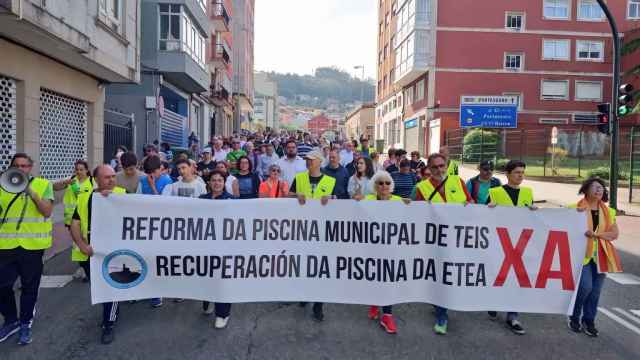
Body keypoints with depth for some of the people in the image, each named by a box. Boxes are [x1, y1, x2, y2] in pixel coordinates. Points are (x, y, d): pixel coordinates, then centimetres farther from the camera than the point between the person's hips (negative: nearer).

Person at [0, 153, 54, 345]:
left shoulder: (43, 184, 0)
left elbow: (47, 212, -9)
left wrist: (32, 192, -18)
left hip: (32, 245, -2)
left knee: (29, 286, 9)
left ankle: (25, 323, 27)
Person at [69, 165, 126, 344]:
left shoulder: (121, 194, -4)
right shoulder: (84, 198, 3)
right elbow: (74, 224, 2)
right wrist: (82, 245, -12)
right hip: (90, 252, 4)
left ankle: (108, 325, 12)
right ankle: (112, 311, 43)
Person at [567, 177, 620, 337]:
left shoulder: (608, 211, 8)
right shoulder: (576, 208, -3)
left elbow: (615, 234, 0)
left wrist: (595, 234, -14)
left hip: (601, 256, 4)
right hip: (582, 254, -4)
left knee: (595, 291, 7)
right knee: (585, 286, -14)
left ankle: (589, 321, 24)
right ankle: (574, 317, 10)